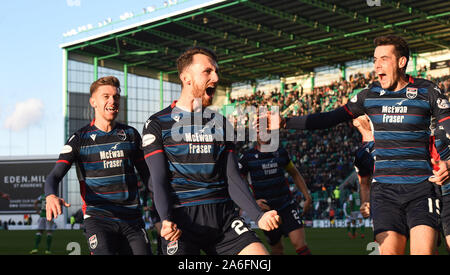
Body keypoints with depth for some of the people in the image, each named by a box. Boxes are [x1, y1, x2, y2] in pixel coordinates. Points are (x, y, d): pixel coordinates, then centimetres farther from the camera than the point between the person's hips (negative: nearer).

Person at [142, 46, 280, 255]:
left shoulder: (222, 124, 15)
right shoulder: (157, 124, 3)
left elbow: (232, 178, 11)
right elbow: (159, 181, -4)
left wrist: (258, 216, -4)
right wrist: (166, 220, -21)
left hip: (223, 215, 3)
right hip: (181, 218, -3)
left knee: (260, 255, -14)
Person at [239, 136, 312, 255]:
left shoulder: (281, 152, 5)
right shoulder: (248, 157, -4)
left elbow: (295, 174, 18)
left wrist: (308, 197, 14)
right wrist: (253, 202, -14)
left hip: (287, 205, 1)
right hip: (266, 209, -1)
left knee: (300, 243, -14)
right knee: (277, 249, 6)